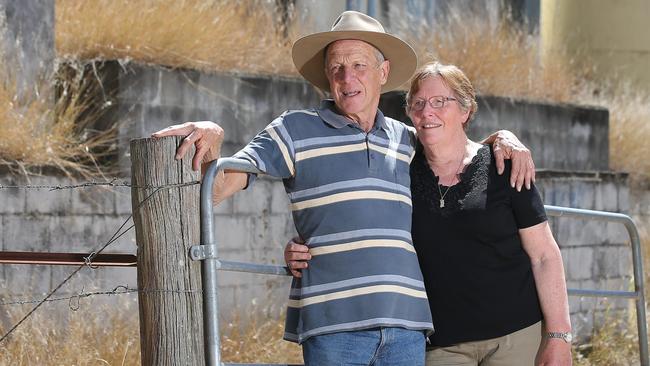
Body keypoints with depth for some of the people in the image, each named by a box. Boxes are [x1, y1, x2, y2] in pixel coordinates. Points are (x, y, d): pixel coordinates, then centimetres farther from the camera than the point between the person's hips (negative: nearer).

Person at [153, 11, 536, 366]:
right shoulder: (297, 130, 5)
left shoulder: (407, 141, 17)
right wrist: (211, 138, -24)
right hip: (333, 322, -4)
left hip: (406, 320, 4)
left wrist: (501, 138, 15)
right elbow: (218, 186, -3)